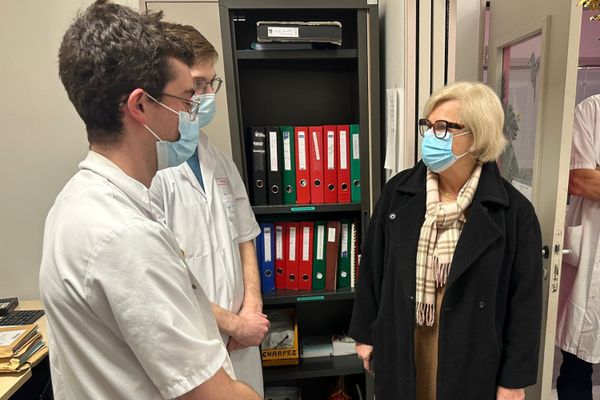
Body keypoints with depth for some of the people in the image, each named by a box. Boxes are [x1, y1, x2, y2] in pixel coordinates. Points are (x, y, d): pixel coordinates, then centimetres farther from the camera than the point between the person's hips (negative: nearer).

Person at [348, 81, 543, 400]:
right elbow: (373, 266, -1)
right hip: (400, 346, 2)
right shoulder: (398, 192, -7)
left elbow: (524, 301, -7)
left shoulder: (514, 212, -14)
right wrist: (365, 333, 4)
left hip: (470, 356, -2)